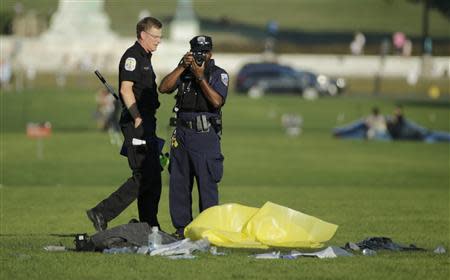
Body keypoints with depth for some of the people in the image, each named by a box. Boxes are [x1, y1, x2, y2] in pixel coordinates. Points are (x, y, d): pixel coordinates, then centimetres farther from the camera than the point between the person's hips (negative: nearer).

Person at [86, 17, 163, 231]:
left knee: (153, 180, 8)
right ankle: (102, 214, -13)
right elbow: (126, 89, -19)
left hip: (146, 123, 10)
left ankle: (150, 229, 10)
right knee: (144, 177, -14)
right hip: (136, 124, -10)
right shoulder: (132, 56, -10)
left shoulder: (145, 58, 21)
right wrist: (137, 117, -23)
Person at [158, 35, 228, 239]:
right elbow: (164, 88, -2)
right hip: (182, 133, 5)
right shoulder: (184, 72, 12)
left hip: (205, 136, -5)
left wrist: (200, 77, -17)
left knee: (207, 184, -7)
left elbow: (217, 101, -14)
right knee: (178, 183, 6)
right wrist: (182, 67, -9)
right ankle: (181, 228, 14)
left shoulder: (219, 75, 1)